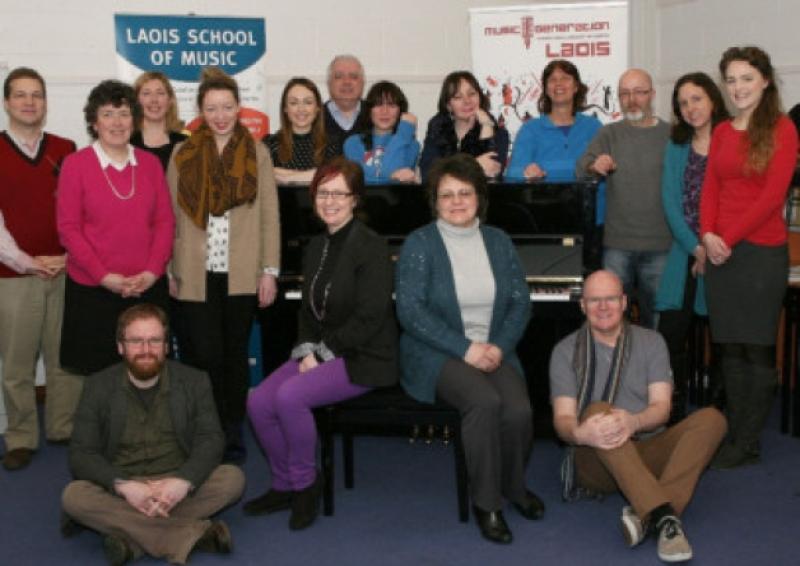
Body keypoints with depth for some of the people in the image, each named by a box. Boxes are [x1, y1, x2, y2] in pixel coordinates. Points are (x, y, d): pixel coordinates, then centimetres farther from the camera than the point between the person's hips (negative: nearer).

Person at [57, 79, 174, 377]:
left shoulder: (150, 163, 8)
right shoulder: (75, 164, -1)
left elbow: (165, 221, 6)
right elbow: (69, 228, -4)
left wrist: (152, 271, -7)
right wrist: (104, 276, -12)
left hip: (148, 288, 3)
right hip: (92, 291, -2)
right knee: (97, 373, 3)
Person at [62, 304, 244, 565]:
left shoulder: (194, 381, 3)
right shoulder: (98, 386, 2)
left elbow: (211, 440, -5)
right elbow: (81, 454, -5)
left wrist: (182, 481, -26)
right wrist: (124, 485, -24)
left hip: (177, 487, 0)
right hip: (119, 489, 0)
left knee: (233, 478, -24)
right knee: (73, 495, -29)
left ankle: (132, 537, -27)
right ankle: (195, 533, -30)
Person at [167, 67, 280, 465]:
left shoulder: (256, 154, 5)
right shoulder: (183, 155, 5)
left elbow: (270, 216, 3)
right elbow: (172, 218, 6)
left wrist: (270, 270, -2)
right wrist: (171, 272, 2)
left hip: (241, 273, 0)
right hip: (197, 274, 0)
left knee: (235, 354, 8)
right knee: (203, 356, -3)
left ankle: (233, 435, 19)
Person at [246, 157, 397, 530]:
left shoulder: (371, 247, -13)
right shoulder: (316, 247, 13)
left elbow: (369, 318, -18)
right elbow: (308, 310, 15)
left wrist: (322, 353, -15)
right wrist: (306, 351, -4)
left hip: (363, 358, -8)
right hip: (321, 353, 8)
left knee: (290, 396, -28)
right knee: (258, 402, -10)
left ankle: (305, 483, -5)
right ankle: (284, 485, 10)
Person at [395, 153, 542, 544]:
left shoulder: (498, 241, 12)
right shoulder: (419, 244, -2)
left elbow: (520, 302, 8)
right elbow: (410, 310, -12)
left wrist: (500, 346, -11)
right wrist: (466, 348, -19)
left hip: (493, 350, 4)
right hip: (437, 353, -3)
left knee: (519, 410, -25)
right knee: (485, 402, -32)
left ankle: (513, 485, 8)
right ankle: (485, 502, -12)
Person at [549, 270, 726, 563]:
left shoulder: (651, 341, 9)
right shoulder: (566, 351, 4)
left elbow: (661, 406, -3)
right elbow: (562, 419, -6)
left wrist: (633, 422, -28)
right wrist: (580, 433, -33)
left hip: (648, 452, 2)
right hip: (597, 458, -2)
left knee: (711, 418, -22)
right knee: (597, 410, -34)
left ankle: (646, 515, -41)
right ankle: (665, 515, -48)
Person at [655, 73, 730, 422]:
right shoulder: (676, 147, 12)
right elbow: (670, 202, 4)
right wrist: (695, 247, -8)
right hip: (685, 253, 3)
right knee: (671, 335, -2)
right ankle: (674, 416, 10)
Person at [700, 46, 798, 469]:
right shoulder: (721, 132, 14)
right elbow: (709, 189, 11)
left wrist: (729, 237, -13)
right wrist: (708, 235, -6)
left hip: (761, 250, -6)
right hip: (720, 251, 6)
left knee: (757, 350, 1)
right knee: (729, 349, 9)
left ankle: (747, 445, 8)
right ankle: (734, 433, 19)